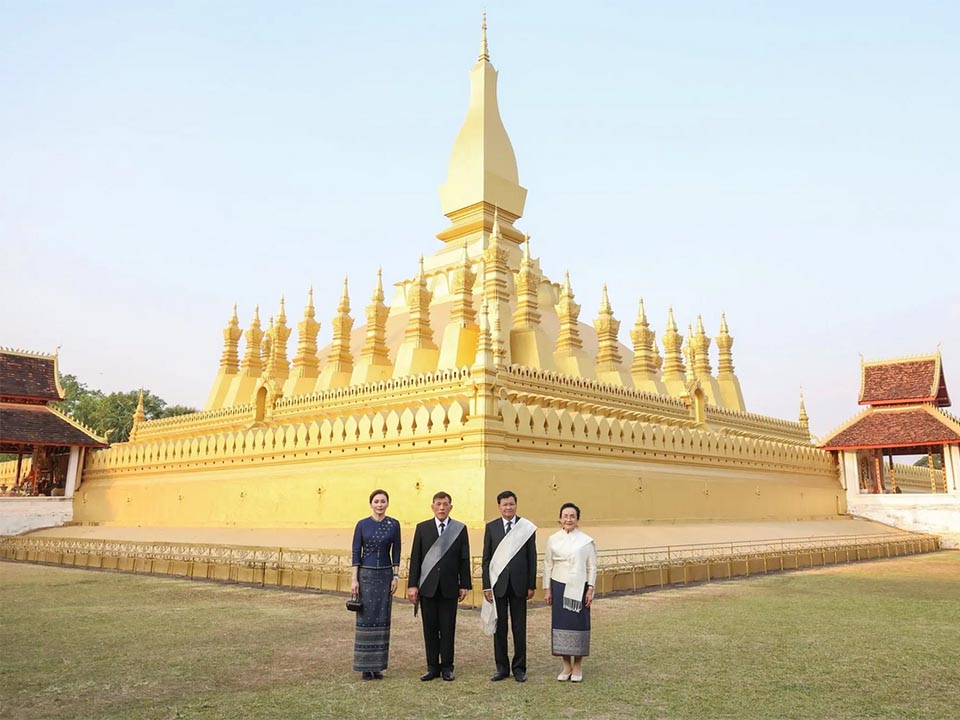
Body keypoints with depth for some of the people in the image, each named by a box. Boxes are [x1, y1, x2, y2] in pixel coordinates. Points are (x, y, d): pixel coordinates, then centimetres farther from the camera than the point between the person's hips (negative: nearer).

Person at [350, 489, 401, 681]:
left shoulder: (394, 525, 1)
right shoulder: (362, 525, -2)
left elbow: (396, 553, 4)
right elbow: (356, 553, -2)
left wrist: (396, 576, -1)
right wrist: (354, 579, -7)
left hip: (385, 575, 2)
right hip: (366, 574, -1)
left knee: (382, 619, 5)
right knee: (366, 619, 0)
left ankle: (378, 665, 15)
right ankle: (365, 666, 11)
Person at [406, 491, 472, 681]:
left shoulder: (460, 529, 3)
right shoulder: (422, 528, 4)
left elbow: (464, 559, 3)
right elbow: (415, 558, 3)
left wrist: (464, 585, -1)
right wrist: (412, 585, -3)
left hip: (449, 587, -1)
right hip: (427, 587, 1)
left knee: (448, 628, 4)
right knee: (430, 628, 6)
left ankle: (447, 667, 15)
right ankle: (432, 667, 17)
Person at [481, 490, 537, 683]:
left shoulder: (527, 527, 0)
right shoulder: (491, 527, 2)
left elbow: (532, 558, 2)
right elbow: (486, 558, 3)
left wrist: (532, 585, -1)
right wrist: (486, 585, -2)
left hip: (518, 584, -1)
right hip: (498, 584, 1)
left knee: (519, 628, 6)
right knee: (500, 627, 8)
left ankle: (519, 668, 18)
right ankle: (502, 667, 19)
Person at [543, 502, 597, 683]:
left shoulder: (586, 541, -2)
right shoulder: (553, 539, 3)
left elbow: (592, 567, 0)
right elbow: (548, 565, 7)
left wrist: (590, 589, -5)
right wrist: (547, 589, 4)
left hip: (579, 588, -2)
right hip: (559, 587, 2)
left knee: (579, 623, 2)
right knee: (561, 623, 5)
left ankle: (577, 666, 16)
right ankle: (566, 666, 18)